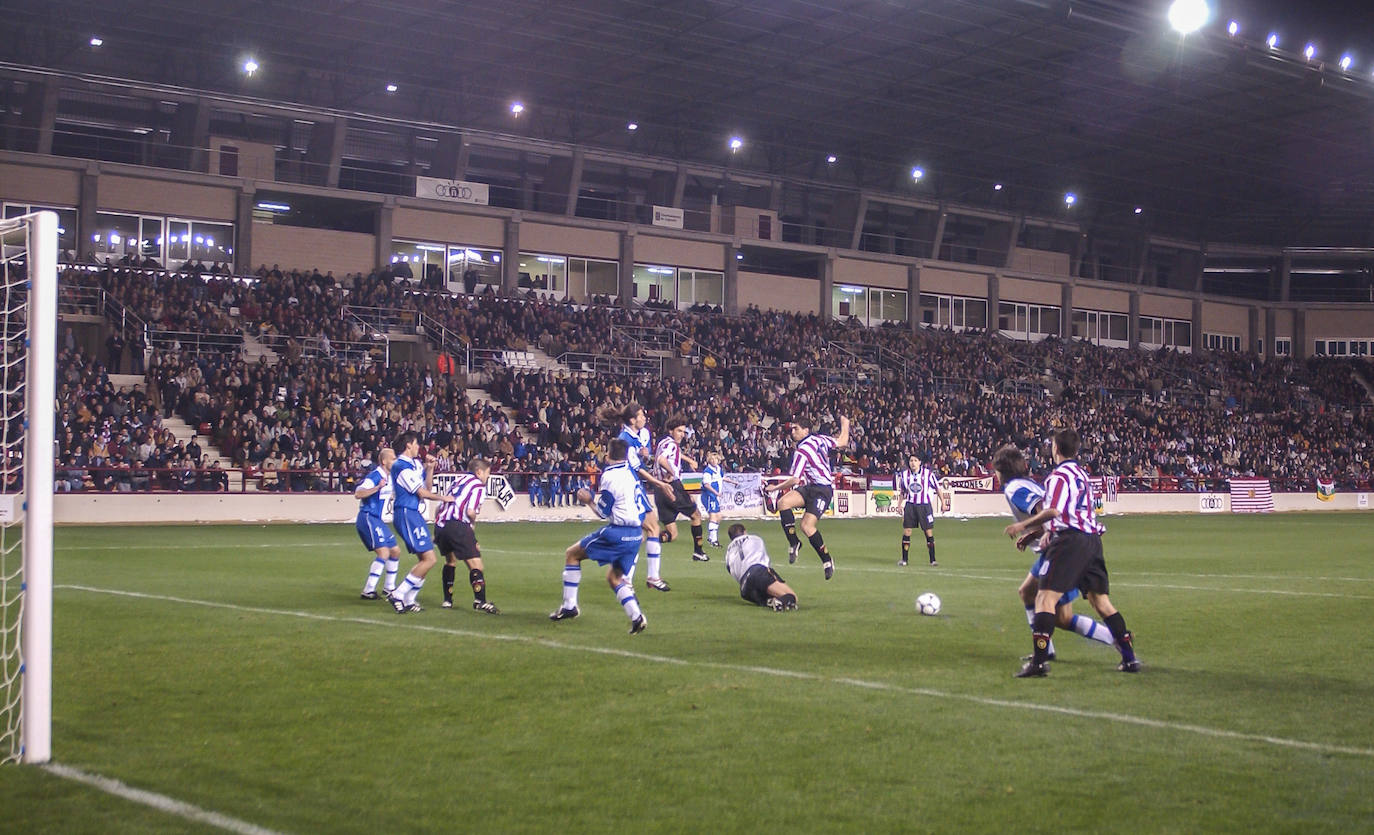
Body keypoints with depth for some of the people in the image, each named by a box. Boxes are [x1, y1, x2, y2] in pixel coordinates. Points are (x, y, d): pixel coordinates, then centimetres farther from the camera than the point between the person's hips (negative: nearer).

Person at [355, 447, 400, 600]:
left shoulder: (388, 477, 13)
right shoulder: (375, 476, -16)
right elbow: (358, 494, -29)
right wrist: (378, 487, -36)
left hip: (377, 520, 10)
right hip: (368, 518, -10)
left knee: (395, 550, 13)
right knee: (383, 552, -20)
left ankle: (389, 588, 22)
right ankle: (368, 591, -18)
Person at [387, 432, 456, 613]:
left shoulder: (414, 464, 16)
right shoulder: (401, 466, -13)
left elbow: (428, 487, 18)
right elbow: (422, 493, -13)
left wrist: (429, 468, 7)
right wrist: (442, 497, 1)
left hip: (414, 515, 10)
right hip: (407, 515, -10)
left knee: (425, 559, 12)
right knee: (429, 559, -14)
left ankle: (409, 600, 16)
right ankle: (398, 595, -10)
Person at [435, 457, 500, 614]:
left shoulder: (459, 479, 24)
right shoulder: (479, 486, 2)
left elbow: (443, 503, 21)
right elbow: (470, 511, -12)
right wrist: (473, 522, 9)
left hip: (440, 524, 8)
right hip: (458, 525, -8)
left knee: (450, 561, 27)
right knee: (475, 563, -7)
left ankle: (447, 600, 30)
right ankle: (480, 600, -21)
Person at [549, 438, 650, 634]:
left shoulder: (610, 475, -11)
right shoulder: (630, 473, 12)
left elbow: (603, 511, -8)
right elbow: (645, 509, 17)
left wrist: (589, 500, 9)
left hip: (617, 531, -8)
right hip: (635, 534, 8)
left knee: (572, 554, 8)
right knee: (615, 577, 19)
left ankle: (569, 606, 7)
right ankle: (636, 617, -1)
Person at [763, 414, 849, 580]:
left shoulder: (801, 451, -17)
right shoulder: (818, 438, 6)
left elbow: (794, 480, -17)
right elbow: (842, 443, 17)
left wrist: (775, 488, -2)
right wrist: (845, 423, 34)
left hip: (823, 488, -9)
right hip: (810, 487, 9)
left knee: (807, 526, -20)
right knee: (783, 502, -12)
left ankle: (827, 560, -5)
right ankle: (793, 543, -10)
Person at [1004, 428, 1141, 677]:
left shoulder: (1059, 475, -6)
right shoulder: (1081, 474, 22)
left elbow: (1053, 511, -18)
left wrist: (1023, 526, -11)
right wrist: (1048, 532, 27)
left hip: (1071, 540, -9)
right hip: (1092, 538, 9)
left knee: (1045, 598, -10)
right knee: (1101, 601, 13)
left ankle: (1039, 661, -19)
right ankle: (1130, 658, 14)